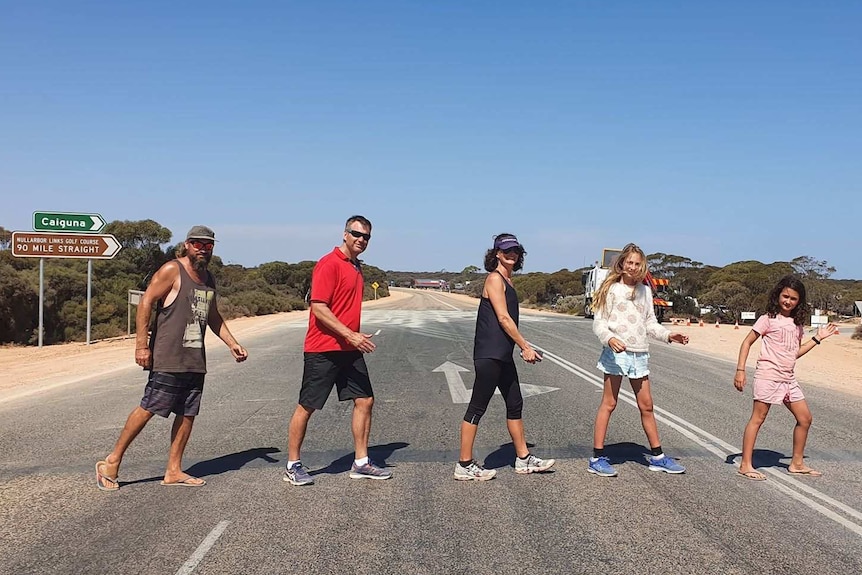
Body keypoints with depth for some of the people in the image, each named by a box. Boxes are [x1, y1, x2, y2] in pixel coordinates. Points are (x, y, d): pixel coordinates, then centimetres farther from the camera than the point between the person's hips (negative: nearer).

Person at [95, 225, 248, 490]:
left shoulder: (209, 279, 15)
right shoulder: (172, 270, -7)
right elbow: (146, 302, -11)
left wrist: (232, 343, 20)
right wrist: (141, 344, -16)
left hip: (195, 359, 7)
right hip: (168, 358, -7)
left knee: (188, 414, 7)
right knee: (147, 409, -6)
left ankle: (173, 471, 16)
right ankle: (111, 463, 6)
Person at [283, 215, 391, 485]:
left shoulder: (356, 267, 14)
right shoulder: (329, 264, -13)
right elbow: (318, 308, -19)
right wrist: (350, 335, -23)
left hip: (349, 349, 9)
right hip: (323, 349, -8)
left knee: (365, 400, 6)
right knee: (307, 407, 2)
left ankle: (361, 463, 15)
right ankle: (293, 465, 13)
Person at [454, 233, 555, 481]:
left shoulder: (507, 280, 17)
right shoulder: (495, 278, -11)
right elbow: (503, 318, -16)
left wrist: (523, 347, 15)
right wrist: (525, 346, -12)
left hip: (503, 355, 10)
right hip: (489, 354, -10)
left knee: (515, 404, 15)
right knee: (477, 407, -4)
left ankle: (523, 459, 26)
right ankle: (465, 466, 2)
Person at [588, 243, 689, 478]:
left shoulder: (645, 290, 14)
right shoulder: (612, 289, -2)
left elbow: (650, 323, 17)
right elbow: (598, 323, -6)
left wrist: (668, 335, 1)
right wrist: (609, 338, -25)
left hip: (640, 354, 6)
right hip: (616, 352, -5)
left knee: (646, 405, 12)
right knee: (609, 404, -2)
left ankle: (657, 457, 22)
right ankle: (597, 458, 4)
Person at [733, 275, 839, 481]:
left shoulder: (797, 324, 14)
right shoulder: (768, 319, -5)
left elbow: (796, 353, 19)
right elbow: (747, 342, -5)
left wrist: (818, 338, 16)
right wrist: (740, 370, -13)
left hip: (788, 378, 7)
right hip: (768, 374, -7)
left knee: (805, 418, 9)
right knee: (758, 418, -5)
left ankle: (797, 463, 22)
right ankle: (746, 465, -1)